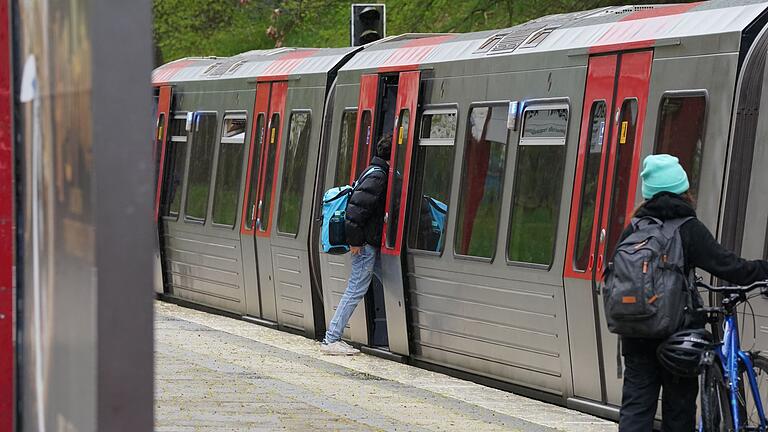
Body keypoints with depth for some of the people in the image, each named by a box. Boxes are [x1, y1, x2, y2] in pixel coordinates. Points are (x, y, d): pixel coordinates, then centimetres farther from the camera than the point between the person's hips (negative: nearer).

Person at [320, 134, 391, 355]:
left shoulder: (377, 173, 16)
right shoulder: (378, 176, -16)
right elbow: (357, 207, -23)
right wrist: (355, 241, -20)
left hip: (371, 243, 10)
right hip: (366, 244, -10)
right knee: (356, 290, -6)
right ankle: (331, 340, -2)